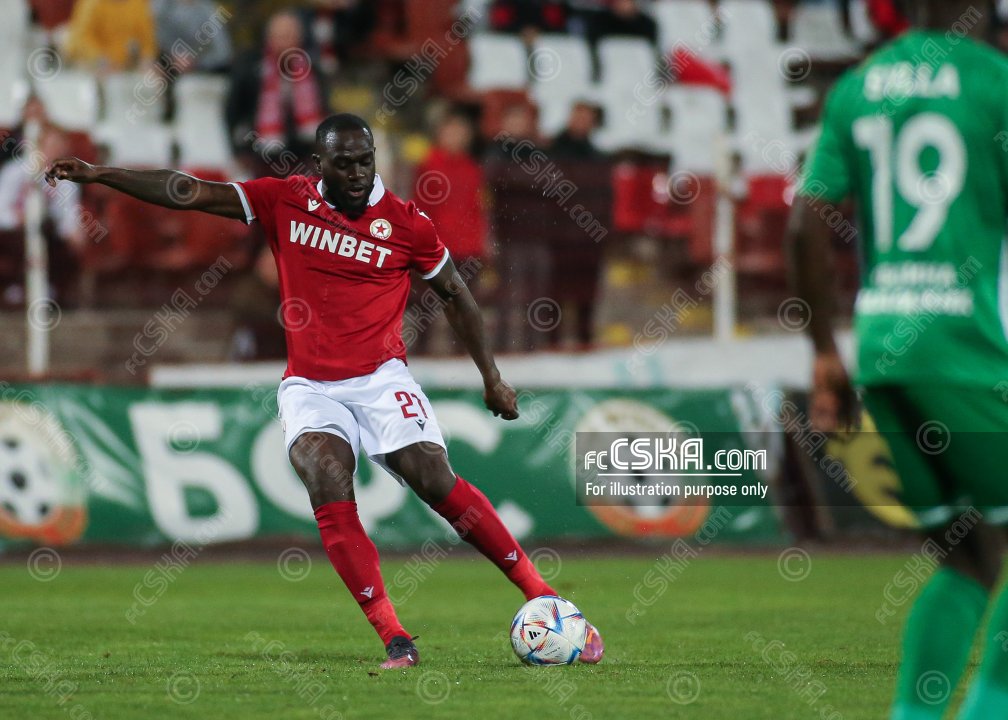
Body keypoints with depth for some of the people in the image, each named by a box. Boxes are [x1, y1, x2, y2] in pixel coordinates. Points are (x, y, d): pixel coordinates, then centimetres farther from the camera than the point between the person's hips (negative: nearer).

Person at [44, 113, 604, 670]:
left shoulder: (406, 223, -1)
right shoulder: (285, 201, 3)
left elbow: (454, 294, 12)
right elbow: (191, 194, 4)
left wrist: (491, 378, 14)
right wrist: (97, 174, -1)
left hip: (380, 379, -1)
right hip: (309, 388, 1)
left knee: (437, 482, -17)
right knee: (328, 487, -22)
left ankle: (541, 596, -4)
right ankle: (395, 642, -23)